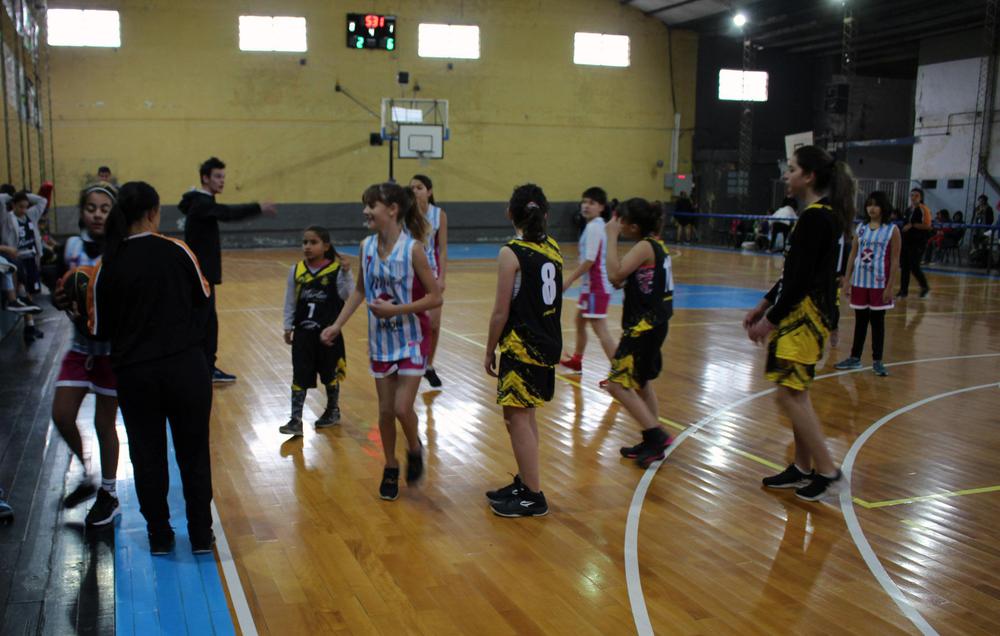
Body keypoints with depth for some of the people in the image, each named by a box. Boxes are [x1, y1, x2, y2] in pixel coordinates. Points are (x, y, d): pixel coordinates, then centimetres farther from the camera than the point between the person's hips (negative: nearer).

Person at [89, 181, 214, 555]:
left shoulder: (107, 266, -4)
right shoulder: (177, 251, -6)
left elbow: (100, 329, 1)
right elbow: (204, 297, 7)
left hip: (134, 373, 1)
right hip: (186, 366, -1)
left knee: (148, 457, 15)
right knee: (194, 454, 12)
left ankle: (160, 536, 25)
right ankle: (201, 536, 20)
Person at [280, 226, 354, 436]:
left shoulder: (336, 269, -10)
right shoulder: (296, 270, 0)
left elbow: (347, 296, -15)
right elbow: (290, 301, 5)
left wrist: (345, 273, -24)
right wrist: (288, 327, 5)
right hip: (303, 332, 2)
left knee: (330, 374, 14)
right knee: (299, 377, 1)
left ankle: (333, 410, 34)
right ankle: (296, 420, 5)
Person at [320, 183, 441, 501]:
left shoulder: (413, 248, -18)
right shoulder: (366, 246, -3)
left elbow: (435, 297, -16)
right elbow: (360, 290, 11)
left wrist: (396, 309, -24)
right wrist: (337, 325, 5)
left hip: (412, 340, -4)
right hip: (381, 340, 4)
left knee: (402, 408, -8)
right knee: (385, 410, 9)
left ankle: (415, 450, 23)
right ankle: (390, 469, 27)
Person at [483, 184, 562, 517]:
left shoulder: (511, 253, -14)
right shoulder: (552, 248, 6)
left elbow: (501, 311, -12)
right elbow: (552, 299, 11)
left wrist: (489, 351, -4)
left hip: (522, 346, -8)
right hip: (548, 343, 8)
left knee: (517, 417, 0)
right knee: (526, 415, 19)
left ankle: (533, 497, 6)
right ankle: (525, 482, 30)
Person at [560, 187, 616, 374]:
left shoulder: (594, 227, -18)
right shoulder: (596, 225, 11)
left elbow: (589, 260, -23)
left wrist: (569, 281, -18)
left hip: (596, 287, -10)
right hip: (590, 285, 10)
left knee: (600, 330, -9)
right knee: (579, 321, 24)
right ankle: (576, 360, 41)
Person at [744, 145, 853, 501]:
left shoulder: (815, 217, -17)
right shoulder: (823, 214, 14)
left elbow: (800, 278, -20)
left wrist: (771, 318, -14)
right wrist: (764, 306, 17)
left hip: (808, 314, -10)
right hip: (801, 312, 10)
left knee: (790, 394, -6)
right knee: (795, 393, 14)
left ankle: (826, 471, 3)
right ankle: (803, 468, 24)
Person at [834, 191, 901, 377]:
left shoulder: (892, 230, -5)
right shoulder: (861, 228, 7)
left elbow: (895, 261, -7)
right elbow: (853, 255, 9)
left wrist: (890, 287, -12)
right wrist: (847, 280, 5)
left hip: (879, 283, -3)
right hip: (859, 281, 4)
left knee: (877, 321, 4)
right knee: (860, 320, 11)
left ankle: (877, 361, 12)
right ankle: (855, 357, 19)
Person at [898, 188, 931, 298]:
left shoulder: (924, 209, -9)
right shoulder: (908, 209, 13)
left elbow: (927, 225, -18)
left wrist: (912, 225, -21)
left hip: (918, 242, -7)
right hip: (906, 241, 7)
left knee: (914, 266, -7)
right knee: (904, 266, 6)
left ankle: (925, 287, 14)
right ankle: (904, 290, 13)